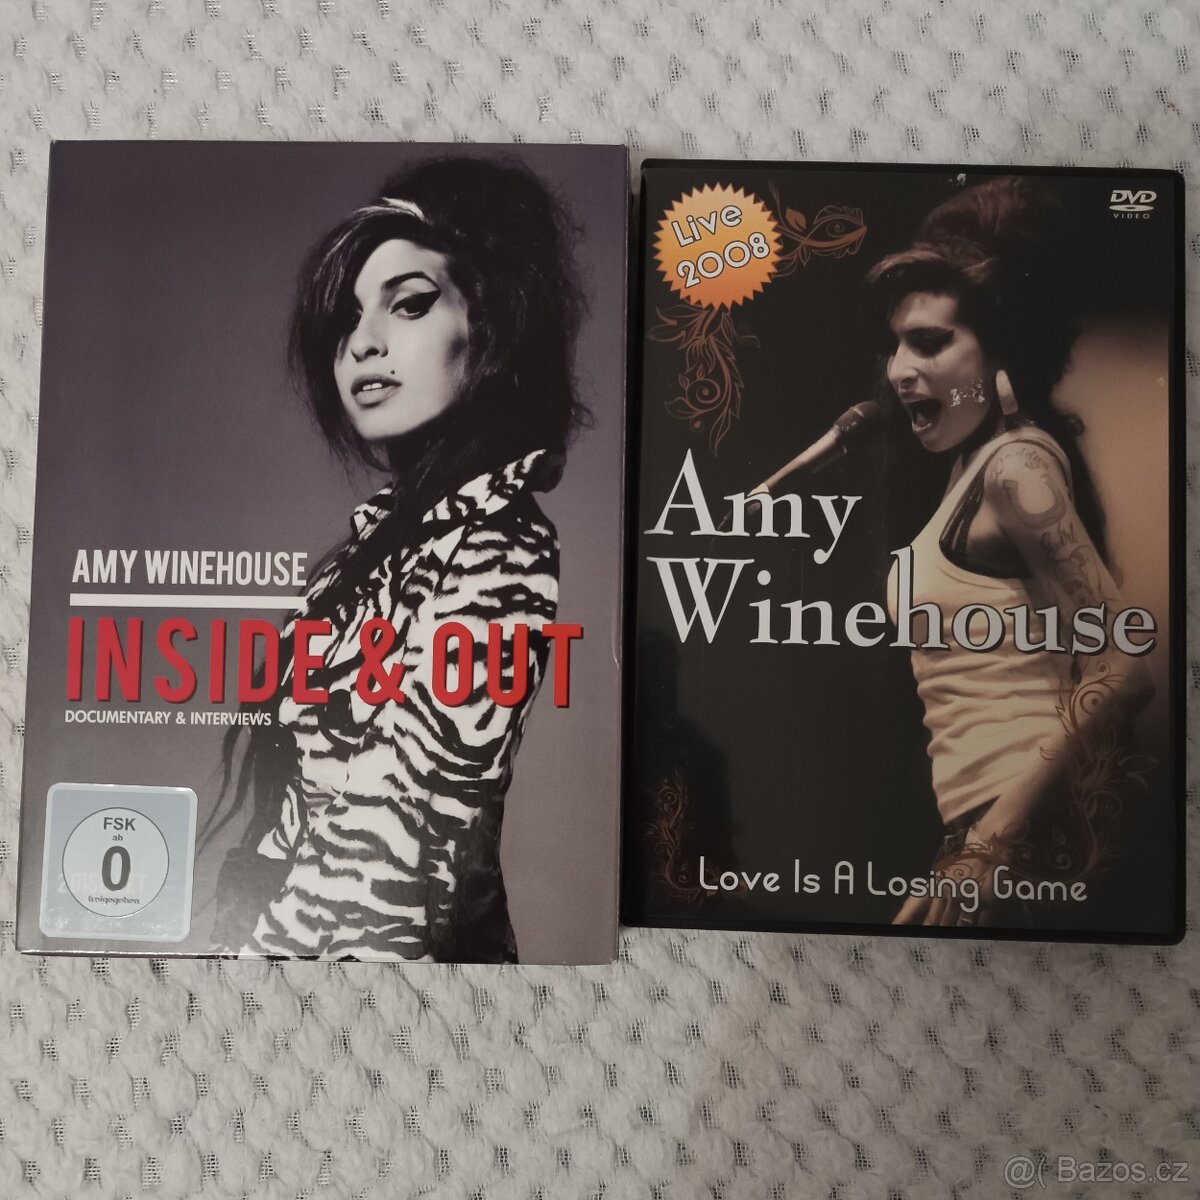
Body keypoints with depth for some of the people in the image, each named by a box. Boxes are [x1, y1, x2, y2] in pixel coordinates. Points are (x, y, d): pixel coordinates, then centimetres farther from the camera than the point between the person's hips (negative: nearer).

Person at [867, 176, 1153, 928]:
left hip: (1021, 823, -9)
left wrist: (993, 840, -21)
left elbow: (1123, 669, -20)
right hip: (990, 808, 9)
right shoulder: (980, 463, 11)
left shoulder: (1015, 464, -15)